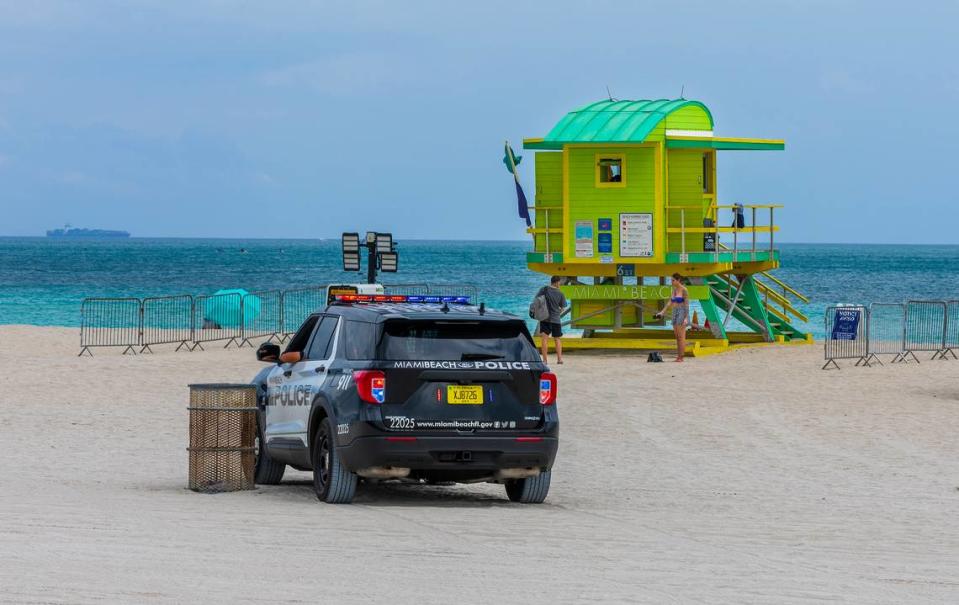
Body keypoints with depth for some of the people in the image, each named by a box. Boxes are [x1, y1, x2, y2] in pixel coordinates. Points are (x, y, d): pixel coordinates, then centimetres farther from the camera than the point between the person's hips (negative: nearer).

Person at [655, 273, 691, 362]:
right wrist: (662, 312, 7)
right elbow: (670, 303, 15)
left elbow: (687, 305, -15)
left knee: (681, 337, -8)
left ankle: (681, 357, -5)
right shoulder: (674, 289, 12)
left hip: (682, 314, -8)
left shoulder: (684, 290, -12)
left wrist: (686, 318, -21)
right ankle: (678, 357, 10)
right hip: (675, 314, 8)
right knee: (677, 337, 7)